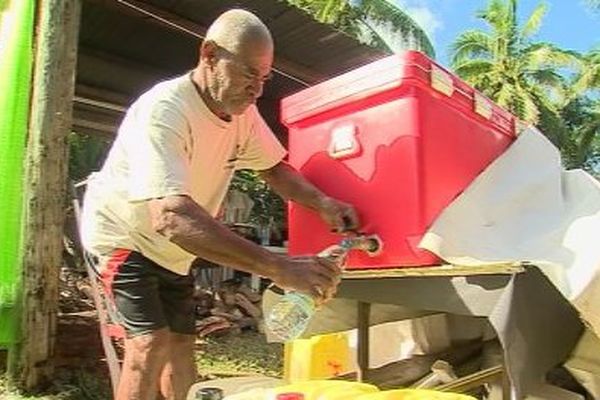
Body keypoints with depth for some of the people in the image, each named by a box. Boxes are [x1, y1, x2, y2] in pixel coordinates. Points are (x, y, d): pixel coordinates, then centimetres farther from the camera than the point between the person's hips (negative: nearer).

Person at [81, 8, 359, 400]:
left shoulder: (243, 111, -10)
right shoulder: (163, 111, -34)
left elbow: (274, 166, 0)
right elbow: (171, 217, -47)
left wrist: (322, 202, -21)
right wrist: (278, 267, -53)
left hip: (173, 250, 7)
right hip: (125, 234, -7)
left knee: (181, 344, 13)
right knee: (151, 342, -18)